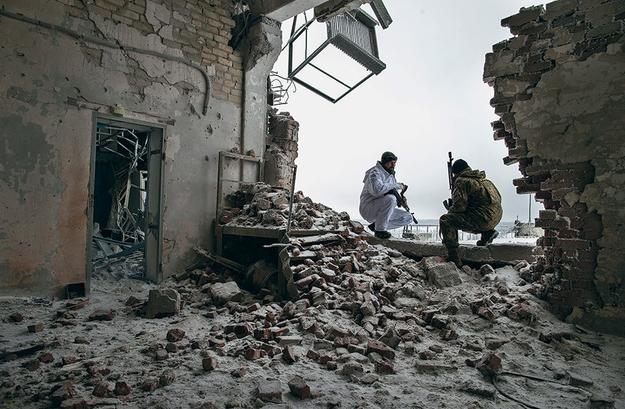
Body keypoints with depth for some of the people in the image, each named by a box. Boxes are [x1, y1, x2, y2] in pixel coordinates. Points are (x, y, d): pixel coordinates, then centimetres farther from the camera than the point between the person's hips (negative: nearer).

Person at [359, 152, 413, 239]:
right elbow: (377, 190, -34)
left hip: (381, 211, 9)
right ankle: (380, 230, -22)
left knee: (408, 218, 0)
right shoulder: (375, 172, -13)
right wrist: (396, 185, -24)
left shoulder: (391, 175, 16)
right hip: (368, 208, -9)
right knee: (390, 199, -35)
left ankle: (375, 225, 2)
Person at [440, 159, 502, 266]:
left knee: (445, 220, -8)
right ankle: (488, 232, 15)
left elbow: (459, 206, -15)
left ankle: (453, 259, -12)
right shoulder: (483, 179, 21)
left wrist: (450, 209, 9)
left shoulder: (462, 181, -6)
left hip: (484, 219, -9)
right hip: (497, 217, 9)